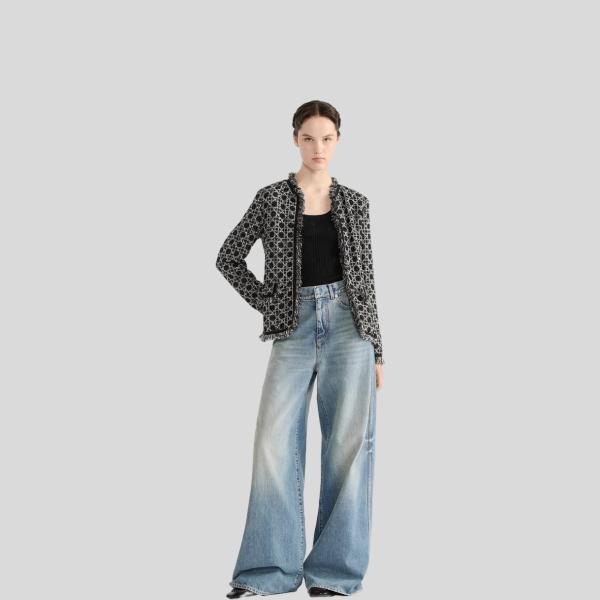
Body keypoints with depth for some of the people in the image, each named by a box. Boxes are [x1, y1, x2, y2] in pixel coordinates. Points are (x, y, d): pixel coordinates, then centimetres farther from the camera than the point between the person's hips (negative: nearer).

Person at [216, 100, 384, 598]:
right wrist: (266, 303, 1)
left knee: (348, 444, -1)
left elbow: (366, 278, 11)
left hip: (349, 324, 1)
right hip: (295, 327, 0)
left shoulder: (354, 203, 9)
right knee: (275, 443, -5)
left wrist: (377, 351, 9)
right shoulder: (272, 198, 6)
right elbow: (229, 258, 12)